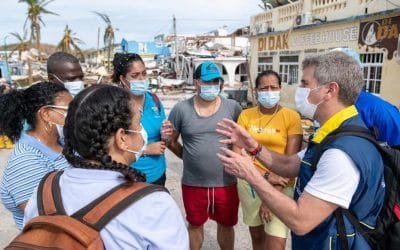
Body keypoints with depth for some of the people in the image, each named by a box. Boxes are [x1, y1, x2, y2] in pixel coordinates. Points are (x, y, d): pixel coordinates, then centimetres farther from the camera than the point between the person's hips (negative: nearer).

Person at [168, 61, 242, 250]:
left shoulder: (233, 107, -7)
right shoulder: (181, 109, -8)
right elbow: (171, 141, 4)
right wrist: (192, 158, 4)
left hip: (226, 183, 1)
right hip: (193, 183, 0)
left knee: (226, 224, 21)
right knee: (195, 224, 21)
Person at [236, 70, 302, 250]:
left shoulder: (292, 117, -7)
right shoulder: (246, 115, 0)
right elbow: (237, 154, -4)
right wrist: (265, 175, -15)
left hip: (280, 186, -2)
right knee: (256, 235, 17)